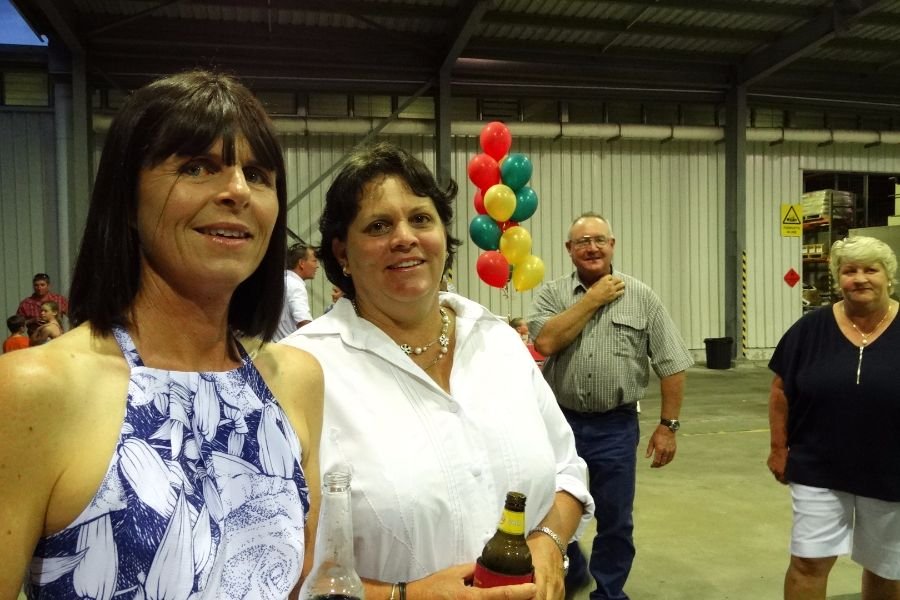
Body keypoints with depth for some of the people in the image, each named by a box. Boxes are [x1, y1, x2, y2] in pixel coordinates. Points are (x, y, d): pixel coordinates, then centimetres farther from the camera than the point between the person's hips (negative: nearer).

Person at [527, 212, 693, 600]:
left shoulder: (642, 297, -1)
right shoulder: (552, 294, 0)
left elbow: (671, 366, 0)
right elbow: (545, 342, -19)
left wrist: (667, 426, -3)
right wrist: (593, 299, -13)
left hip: (616, 427, -1)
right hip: (560, 421, 1)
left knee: (615, 520, 11)